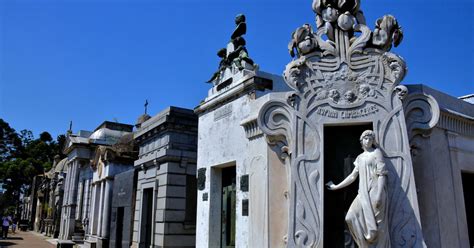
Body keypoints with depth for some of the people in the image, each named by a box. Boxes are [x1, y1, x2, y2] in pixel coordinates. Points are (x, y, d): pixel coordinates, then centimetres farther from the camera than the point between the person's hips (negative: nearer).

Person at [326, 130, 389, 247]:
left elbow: (382, 174, -6)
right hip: (364, 194, 6)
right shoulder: (360, 158, 19)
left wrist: (379, 194, -17)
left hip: (375, 192, -6)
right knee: (352, 217, -8)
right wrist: (336, 187, 19)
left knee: (377, 223, -7)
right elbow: (352, 176, 21)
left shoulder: (377, 152, 3)